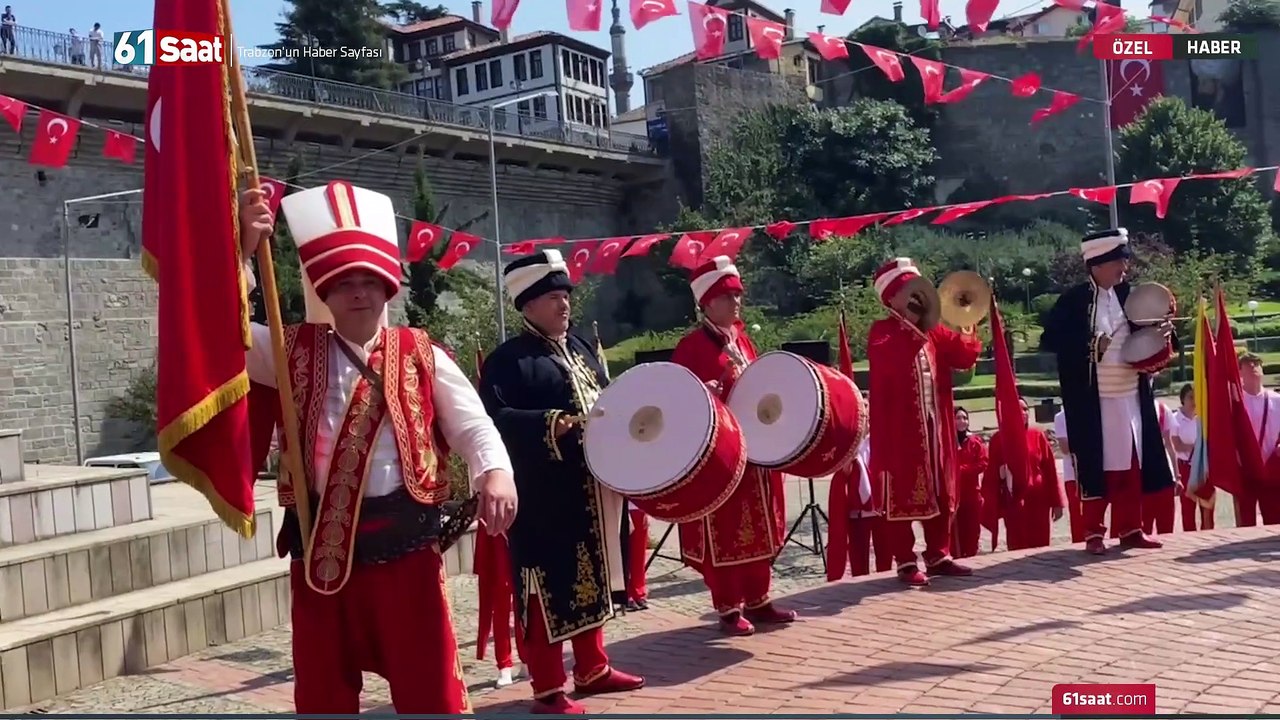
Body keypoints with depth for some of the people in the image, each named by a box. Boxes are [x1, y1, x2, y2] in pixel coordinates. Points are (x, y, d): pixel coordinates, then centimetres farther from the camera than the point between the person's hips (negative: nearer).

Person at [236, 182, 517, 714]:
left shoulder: (421, 355, 3)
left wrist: (494, 472, -22)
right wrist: (241, 252, -15)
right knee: (323, 688, 14)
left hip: (405, 537, -1)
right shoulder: (292, 352, 6)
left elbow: (471, 424, -2)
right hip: (319, 541, 1)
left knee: (430, 684, 6)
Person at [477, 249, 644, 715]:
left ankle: (592, 669, 32)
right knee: (548, 587, -1)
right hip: (544, 497, -8)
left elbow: (603, 400, 24)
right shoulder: (507, 359, -10)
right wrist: (552, 424, -31)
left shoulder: (580, 347, 14)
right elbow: (494, 417, -22)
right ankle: (548, 690, 10)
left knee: (592, 580, 18)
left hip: (591, 490, 8)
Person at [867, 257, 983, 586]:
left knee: (940, 492, 12)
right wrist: (914, 327, -28)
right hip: (900, 427, -7)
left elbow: (965, 357, 7)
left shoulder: (934, 331, 13)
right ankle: (906, 562, 6)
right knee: (902, 495, -1)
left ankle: (939, 555, 23)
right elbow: (889, 361, -27)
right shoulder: (882, 332, -7)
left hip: (935, 424, 7)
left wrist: (965, 325, -8)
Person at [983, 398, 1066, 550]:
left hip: (1039, 499, 2)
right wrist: (994, 506, -5)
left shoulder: (1038, 435, 2)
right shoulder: (998, 439, -2)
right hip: (1014, 503, -2)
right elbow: (992, 475, -2)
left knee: (1041, 546, 6)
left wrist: (1056, 502, 0)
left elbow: (1051, 469, 3)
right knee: (1018, 548, -1)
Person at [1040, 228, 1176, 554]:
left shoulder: (1127, 295, 7)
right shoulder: (1074, 300, -9)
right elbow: (1049, 339, -13)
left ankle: (1130, 528, 19)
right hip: (1093, 400, -5)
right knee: (1096, 463, 0)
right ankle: (1094, 532, 9)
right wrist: (1090, 346, -20)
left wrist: (1163, 331, -4)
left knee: (1132, 462, 9)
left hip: (1131, 395, 5)